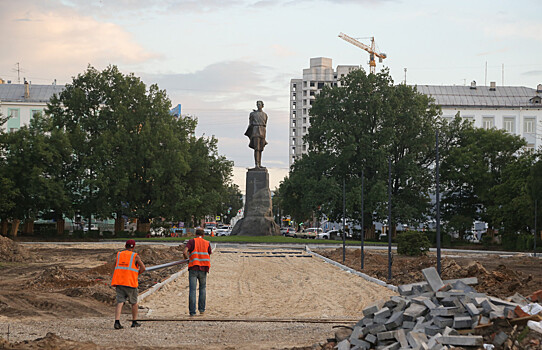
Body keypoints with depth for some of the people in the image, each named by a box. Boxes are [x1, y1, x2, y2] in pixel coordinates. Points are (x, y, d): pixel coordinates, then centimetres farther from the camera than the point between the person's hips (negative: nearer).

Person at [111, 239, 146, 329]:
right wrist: (137, 274, 9)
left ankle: (117, 322, -19)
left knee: (120, 302, -3)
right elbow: (143, 268, -7)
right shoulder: (135, 256, -1)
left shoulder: (118, 254, 11)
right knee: (134, 302, 15)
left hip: (119, 282, 3)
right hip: (130, 282, -3)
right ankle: (134, 322, 22)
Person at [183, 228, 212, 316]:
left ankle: (192, 311, -5)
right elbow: (208, 258, 13)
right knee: (203, 288, 21)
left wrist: (187, 258, 8)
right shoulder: (207, 243, 10)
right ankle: (201, 309, 15)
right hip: (203, 270, 2)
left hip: (193, 269, -2)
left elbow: (184, 252, -13)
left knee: (192, 290, -1)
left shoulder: (192, 241, 2)